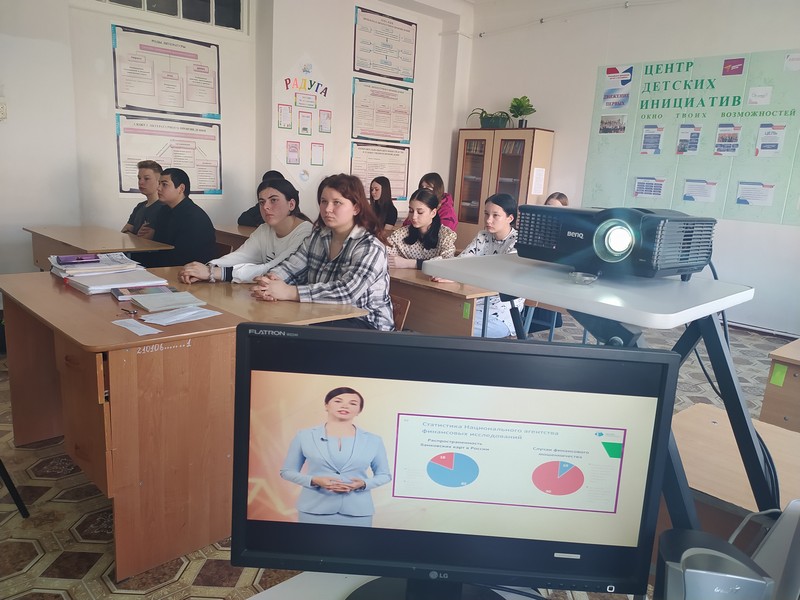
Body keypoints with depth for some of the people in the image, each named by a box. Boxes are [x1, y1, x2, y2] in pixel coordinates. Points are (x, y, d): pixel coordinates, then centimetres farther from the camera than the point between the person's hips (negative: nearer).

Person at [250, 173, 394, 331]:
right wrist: (268, 283, -22)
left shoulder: (370, 247, -16)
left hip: (366, 324, -6)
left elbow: (347, 291, -29)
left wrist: (288, 292, -33)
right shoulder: (317, 236, 7)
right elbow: (290, 268, 2)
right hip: (323, 316, 6)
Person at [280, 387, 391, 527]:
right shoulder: (305, 436, 0)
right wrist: (314, 481, -12)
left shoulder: (373, 440, 2)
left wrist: (363, 484, -10)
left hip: (358, 511, 1)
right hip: (315, 509, -1)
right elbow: (287, 471, 5)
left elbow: (384, 475, 10)